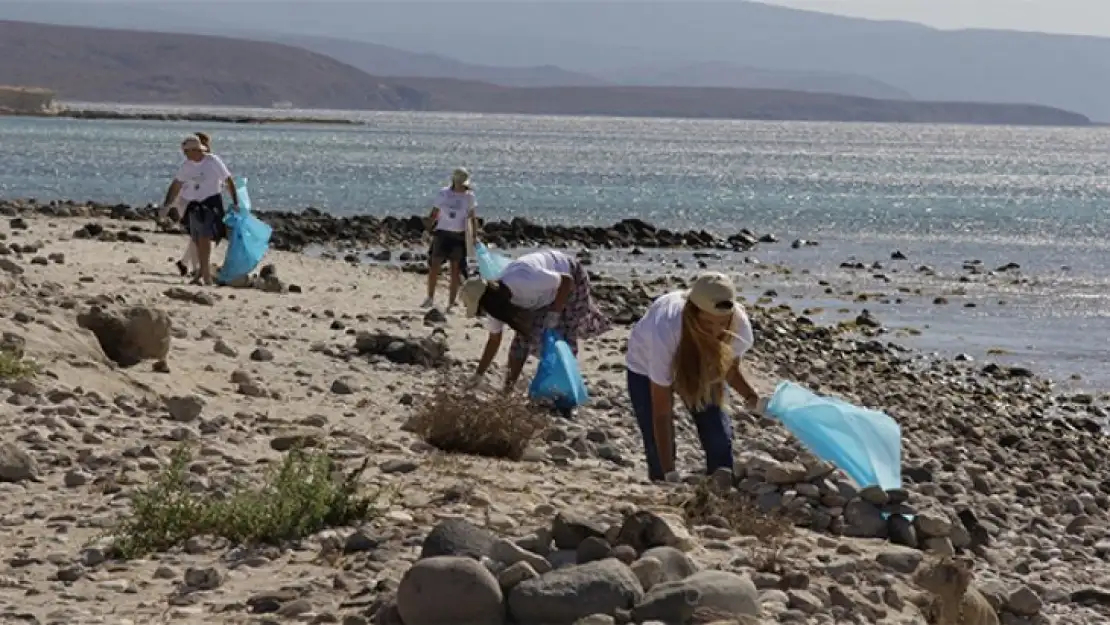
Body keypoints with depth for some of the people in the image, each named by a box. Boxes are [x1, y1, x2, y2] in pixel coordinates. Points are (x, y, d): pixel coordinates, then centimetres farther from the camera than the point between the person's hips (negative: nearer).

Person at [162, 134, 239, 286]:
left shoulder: (213, 161, -9)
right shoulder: (186, 165, 6)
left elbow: (229, 181, -5)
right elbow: (176, 185, 15)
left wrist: (236, 203, -9)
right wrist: (167, 205, 10)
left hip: (211, 203, -6)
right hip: (194, 205, 6)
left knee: (204, 238, -17)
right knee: (197, 241, 5)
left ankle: (203, 275, -16)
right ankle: (206, 275, 15)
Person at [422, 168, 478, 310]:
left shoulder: (469, 197, -1)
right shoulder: (444, 193, 0)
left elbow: (473, 218, 1)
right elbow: (434, 214, 6)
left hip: (459, 236, 0)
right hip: (442, 233, 0)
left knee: (456, 270, 1)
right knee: (434, 266, -5)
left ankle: (451, 304, 8)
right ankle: (430, 298, 9)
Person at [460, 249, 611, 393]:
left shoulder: (525, 282, -44)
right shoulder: (497, 300, -18)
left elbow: (567, 281, -31)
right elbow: (494, 340, -4)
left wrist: (554, 313, -31)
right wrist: (478, 376, -2)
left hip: (572, 279, -7)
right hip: (546, 292, 7)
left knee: (563, 338, -13)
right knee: (524, 335, -1)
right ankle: (510, 383, 13)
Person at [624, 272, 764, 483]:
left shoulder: (739, 325, -33)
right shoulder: (665, 331, -44)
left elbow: (731, 368, -7)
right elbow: (661, 412, -37)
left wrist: (753, 398, -25)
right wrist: (669, 474, -38)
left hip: (702, 371, 3)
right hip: (647, 369, -3)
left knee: (719, 439, -8)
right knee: (658, 449, -11)